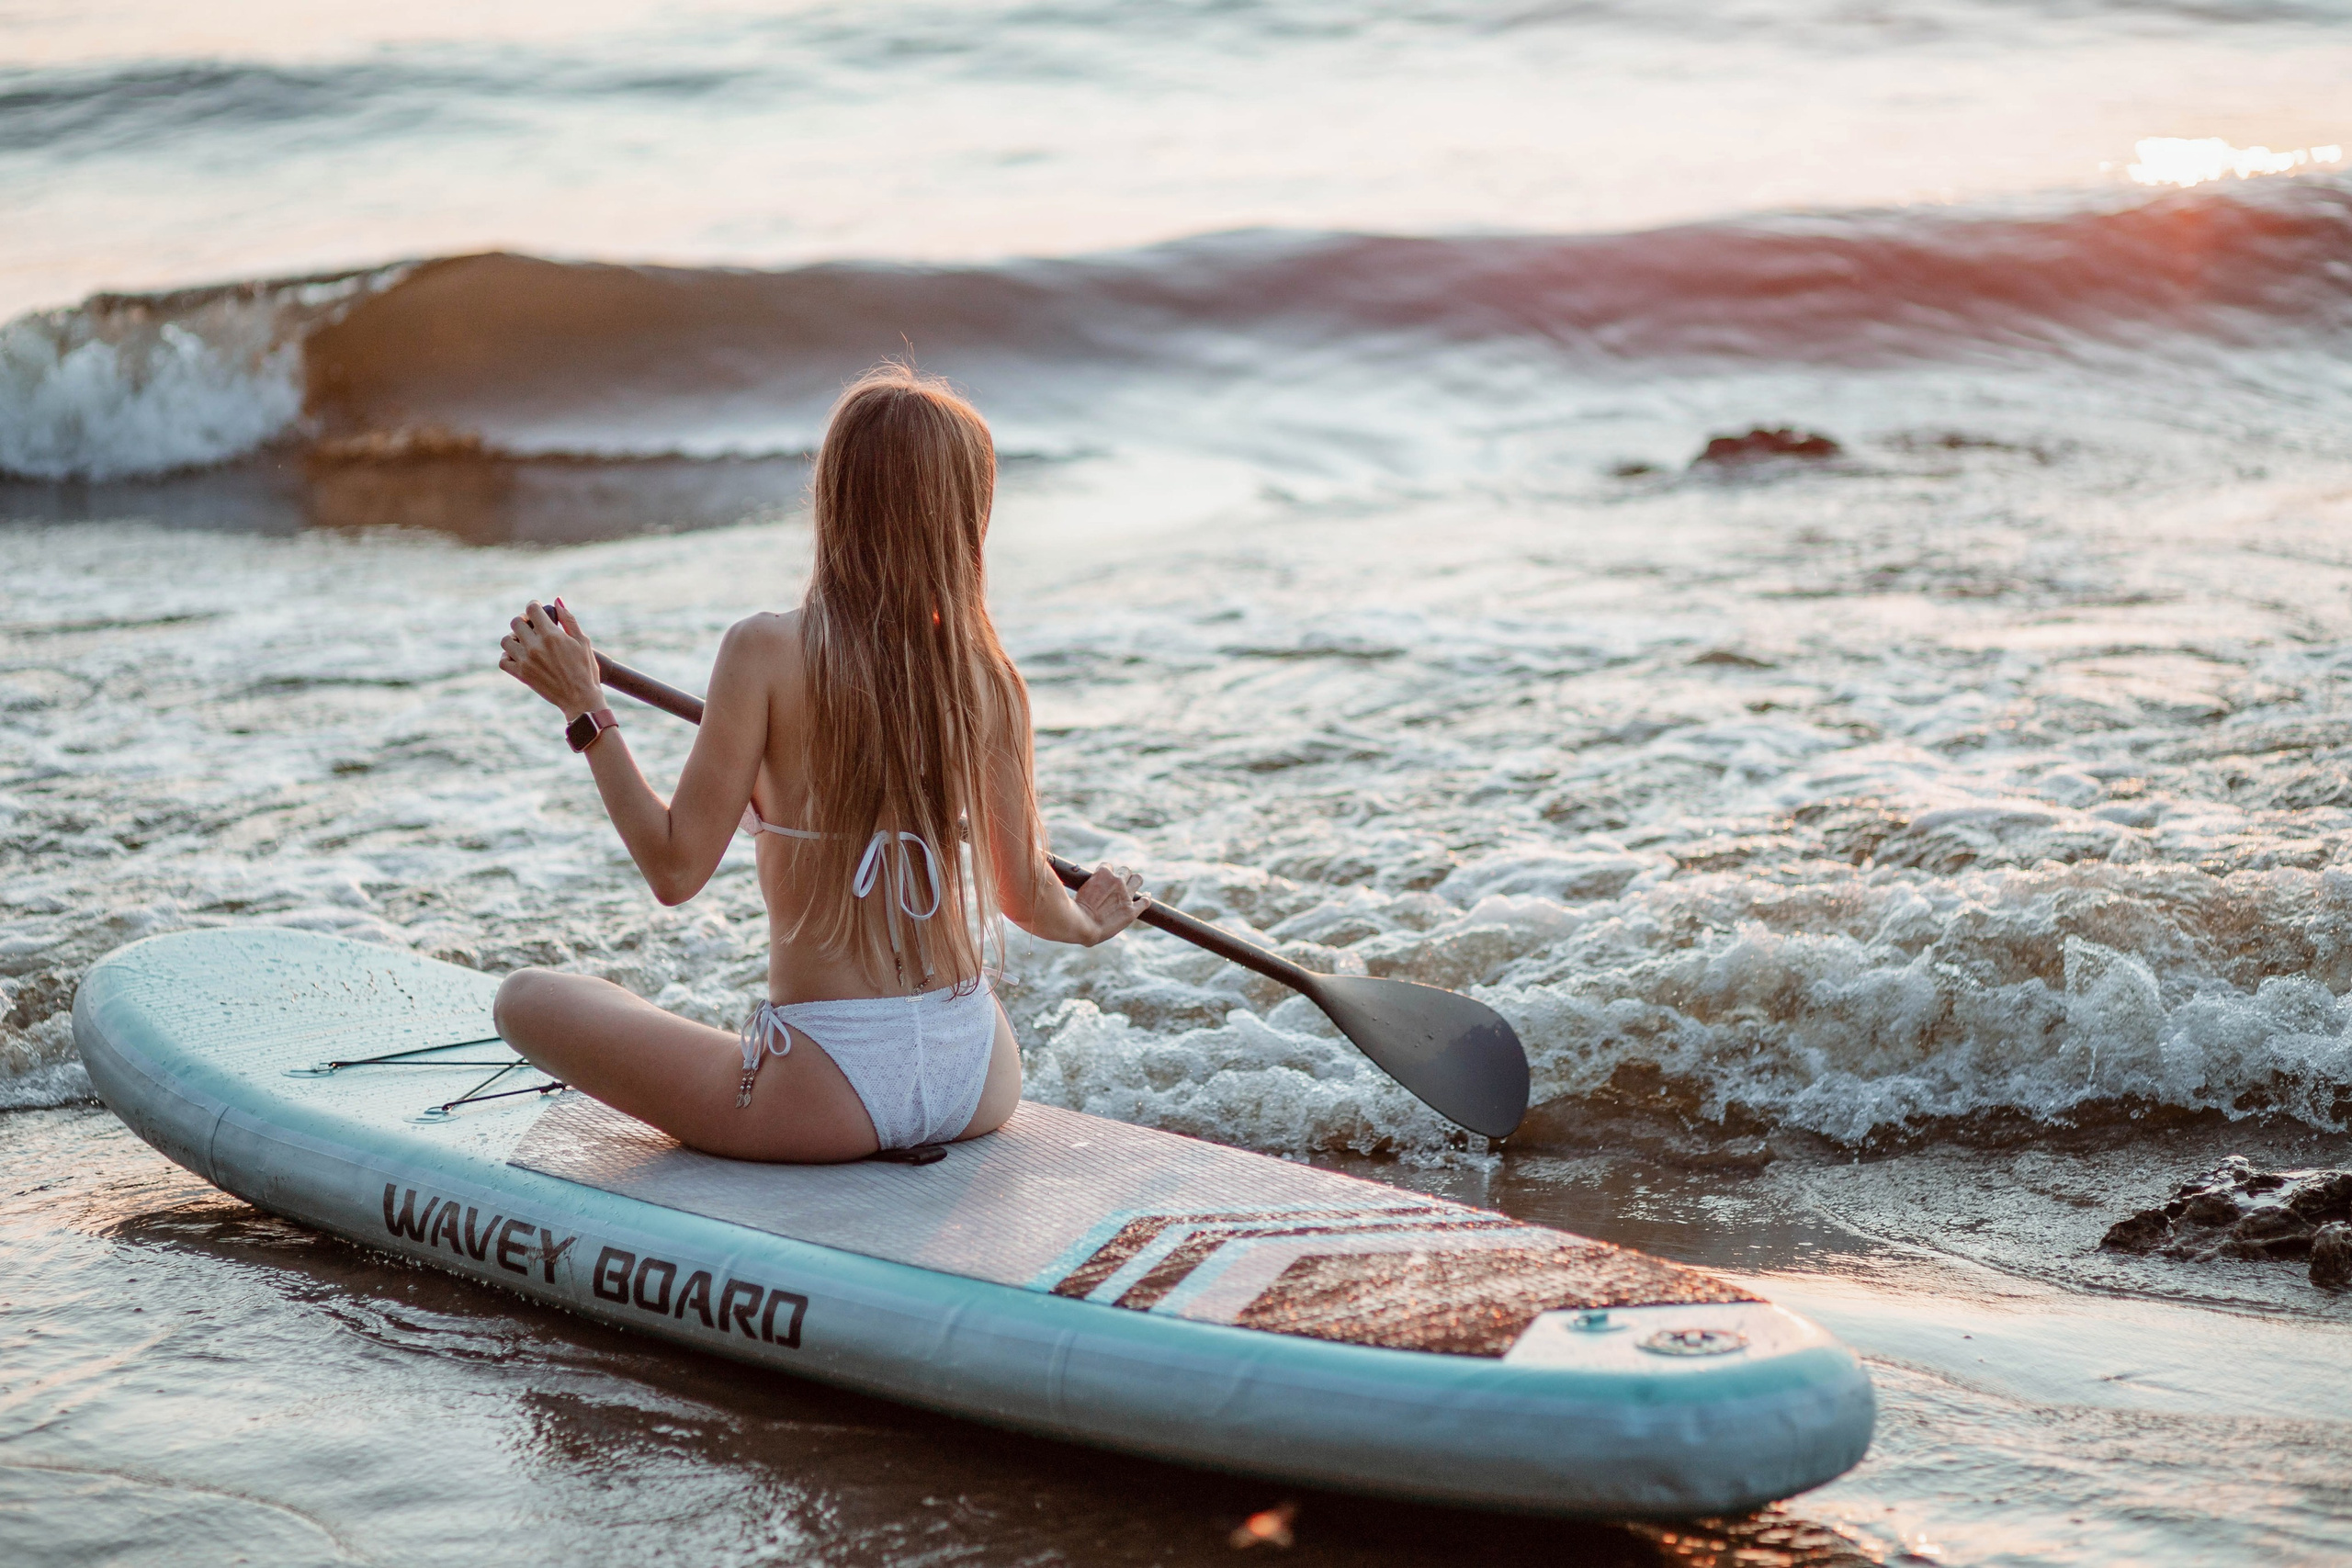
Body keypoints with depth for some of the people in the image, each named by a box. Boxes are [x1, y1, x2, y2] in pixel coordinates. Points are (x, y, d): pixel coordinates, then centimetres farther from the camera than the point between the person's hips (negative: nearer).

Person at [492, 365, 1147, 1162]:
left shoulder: (766, 653, -14)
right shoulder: (988, 678, -3)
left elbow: (676, 869, -12)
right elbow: (1026, 894, 6)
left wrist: (585, 710, -4)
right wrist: (1087, 922, 29)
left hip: (832, 1099, -5)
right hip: (980, 1086, 5)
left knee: (527, 997, 8)